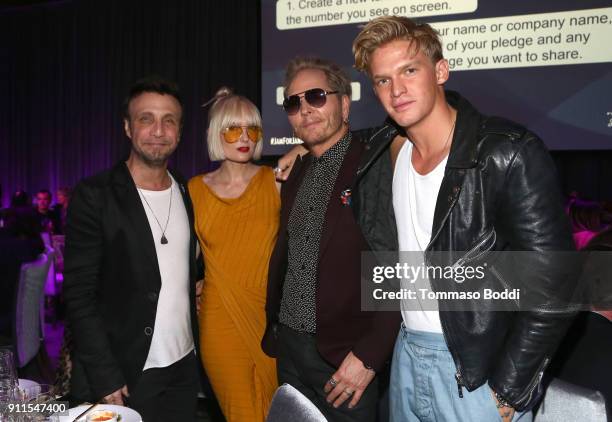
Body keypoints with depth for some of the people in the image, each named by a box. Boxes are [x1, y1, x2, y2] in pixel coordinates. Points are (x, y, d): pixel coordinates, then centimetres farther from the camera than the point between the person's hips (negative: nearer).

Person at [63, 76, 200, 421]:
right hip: (122, 374, -4)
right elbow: (80, 295, -13)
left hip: (185, 368, 5)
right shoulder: (95, 195, -11)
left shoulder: (188, 195, 5)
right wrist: (106, 378, -15)